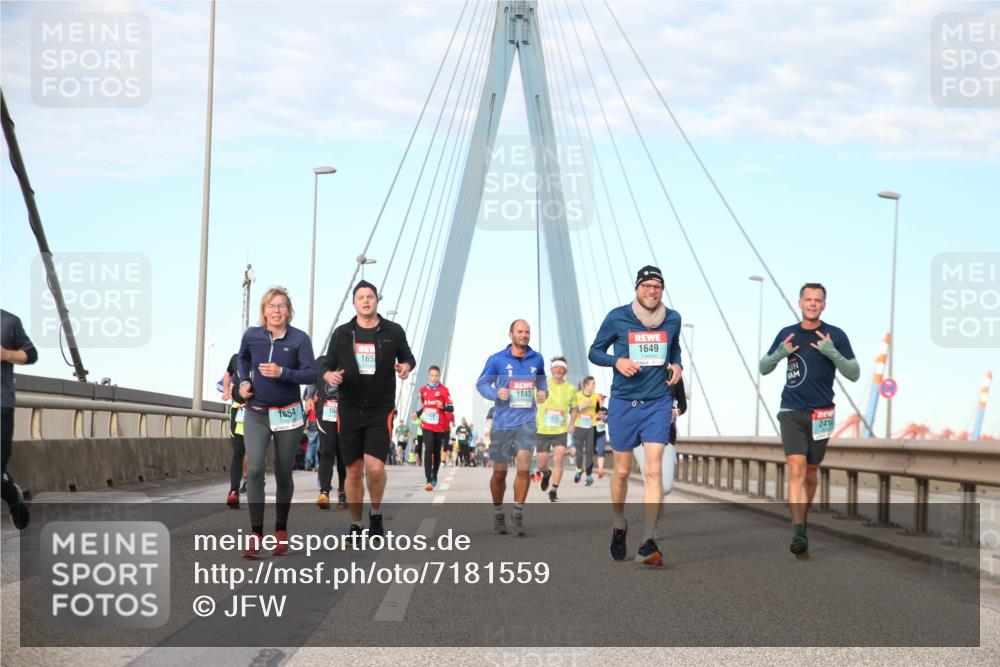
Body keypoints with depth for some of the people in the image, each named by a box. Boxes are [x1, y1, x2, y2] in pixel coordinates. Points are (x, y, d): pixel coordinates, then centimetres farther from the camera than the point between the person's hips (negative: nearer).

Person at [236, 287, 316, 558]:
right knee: (255, 469, -16)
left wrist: (282, 373, -27)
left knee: (284, 474, 7)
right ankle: (256, 533, -12)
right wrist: (244, 381, 3)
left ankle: (281, 530, 26)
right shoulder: (251, 335, -2)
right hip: (256, 414, 0)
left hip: (288, 414, 0)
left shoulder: (300, 339, -8)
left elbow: (311, 374, -13)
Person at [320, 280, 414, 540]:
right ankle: (355, 525, 18)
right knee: (354, 471, 5)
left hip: (381, 410, -2)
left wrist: (406, 366, -8)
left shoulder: (393, 331, 3)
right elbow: (326, 364, 10)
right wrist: (329, 376, -13)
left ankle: (376, 513, 10)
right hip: (349, 409, 2)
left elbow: (407, 357, 16)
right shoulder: (342, 333, 5)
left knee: (375, 467, -17)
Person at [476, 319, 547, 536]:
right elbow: (481, 383, 3)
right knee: (500, 472, 7)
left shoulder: (536, 359, 5)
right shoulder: (497, 359, -2)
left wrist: (542, 391, 2)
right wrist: (496, 393, -17)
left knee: (524, 468, -14)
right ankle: (498, 514, 27)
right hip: (502, 422, -1)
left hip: (526, 422, 1)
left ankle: (518, 514, 0)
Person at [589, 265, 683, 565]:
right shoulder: (617, 318, -4)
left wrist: (676, 365, 1)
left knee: (653, 469, -13)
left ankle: (649, 543, -17)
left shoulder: (673, 319, 3)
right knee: (622, 471, 10)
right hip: (623, 404, 0)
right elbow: (594, 352, 4)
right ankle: (619, 525, 36)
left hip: (658, 404, 0)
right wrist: (617, 361, -15)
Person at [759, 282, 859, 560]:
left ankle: (802, 520, 33)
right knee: (796, 468, -15)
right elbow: (763, 368, 12)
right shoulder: (787, 334, 4)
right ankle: (799, 535, -22)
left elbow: (854, 374, -4)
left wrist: (832, 352, -19)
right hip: (791, 411, 0)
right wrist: (779, 354, -9)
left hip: (821, 413, 0)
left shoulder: (836, 336, -2)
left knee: (811, 472, 12)